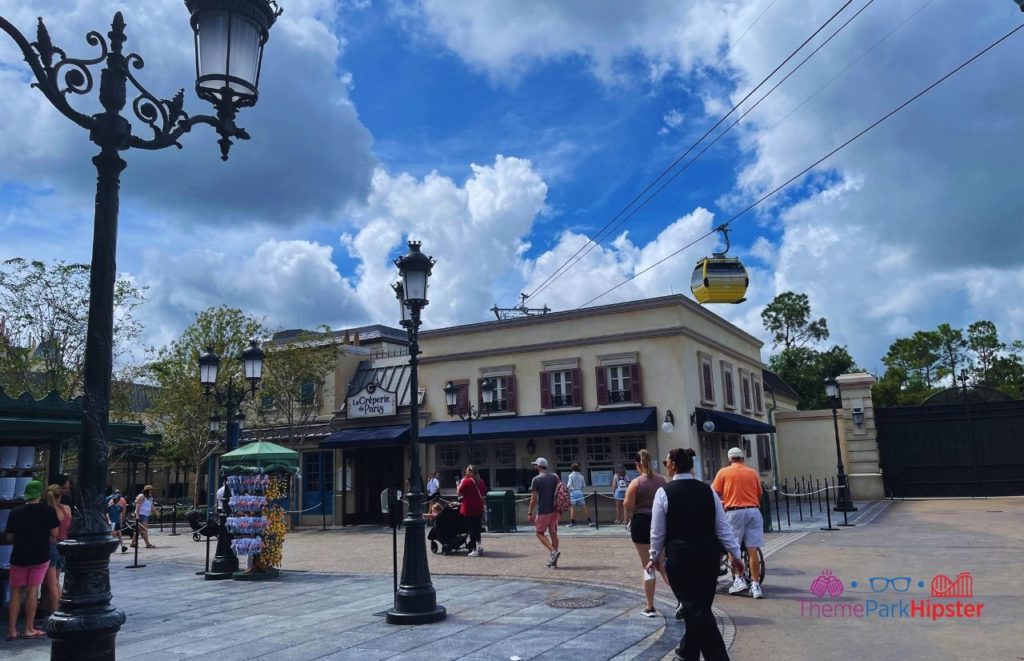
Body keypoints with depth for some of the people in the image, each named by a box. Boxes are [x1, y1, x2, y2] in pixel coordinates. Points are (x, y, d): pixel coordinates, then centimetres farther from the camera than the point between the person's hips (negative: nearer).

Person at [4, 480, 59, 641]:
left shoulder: (16, 513, -2)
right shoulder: (48, 511, -7)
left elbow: (9, 538, 3)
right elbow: (55, 535, -6)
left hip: (19, 557, 1)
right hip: (40, 556, -1)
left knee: (15, 593, 11)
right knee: (32, 591, 6)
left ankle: (12, 630, 10)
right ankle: (29, 629, 8)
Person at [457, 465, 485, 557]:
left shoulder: (466, 481, -11)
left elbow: (459, 492, -6)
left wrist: (459, 484, 8)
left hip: (469, 508, -5)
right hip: (479, 507, 5)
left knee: (471, 528, 0)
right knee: (477, 527, 13)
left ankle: (474, 550, 0)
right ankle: (478, 546, 14)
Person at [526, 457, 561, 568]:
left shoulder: (536, 480, -8)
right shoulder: (555, 477, 7)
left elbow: (534, 499, -10)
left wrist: (530, 513, -4)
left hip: (543, 511, -5)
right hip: (555, 510, 6)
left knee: (539, 533, 6)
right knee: (553, 533, 10)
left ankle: (553, 551, -14)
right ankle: (553, 560, 11)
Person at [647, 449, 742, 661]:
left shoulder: (664, 492, -7)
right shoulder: (708, 490, 4)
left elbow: (657, 531, 0)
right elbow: (723, 527, 7)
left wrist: (655, 557, 14)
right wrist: (735, 554, 15)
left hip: (680, 556, -5)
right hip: (709, 554, 5)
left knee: (695, 607, 1)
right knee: (700, 605, 17)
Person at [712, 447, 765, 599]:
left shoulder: (724, 472, 5)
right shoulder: (753, 472, 12)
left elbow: (715, 494, 1)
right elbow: (759, 495, 15)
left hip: (734, 512, -2)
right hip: (753, 511, 2)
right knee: (752, 549, 1)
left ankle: (739, 579, 7)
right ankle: (755, 586, 3)